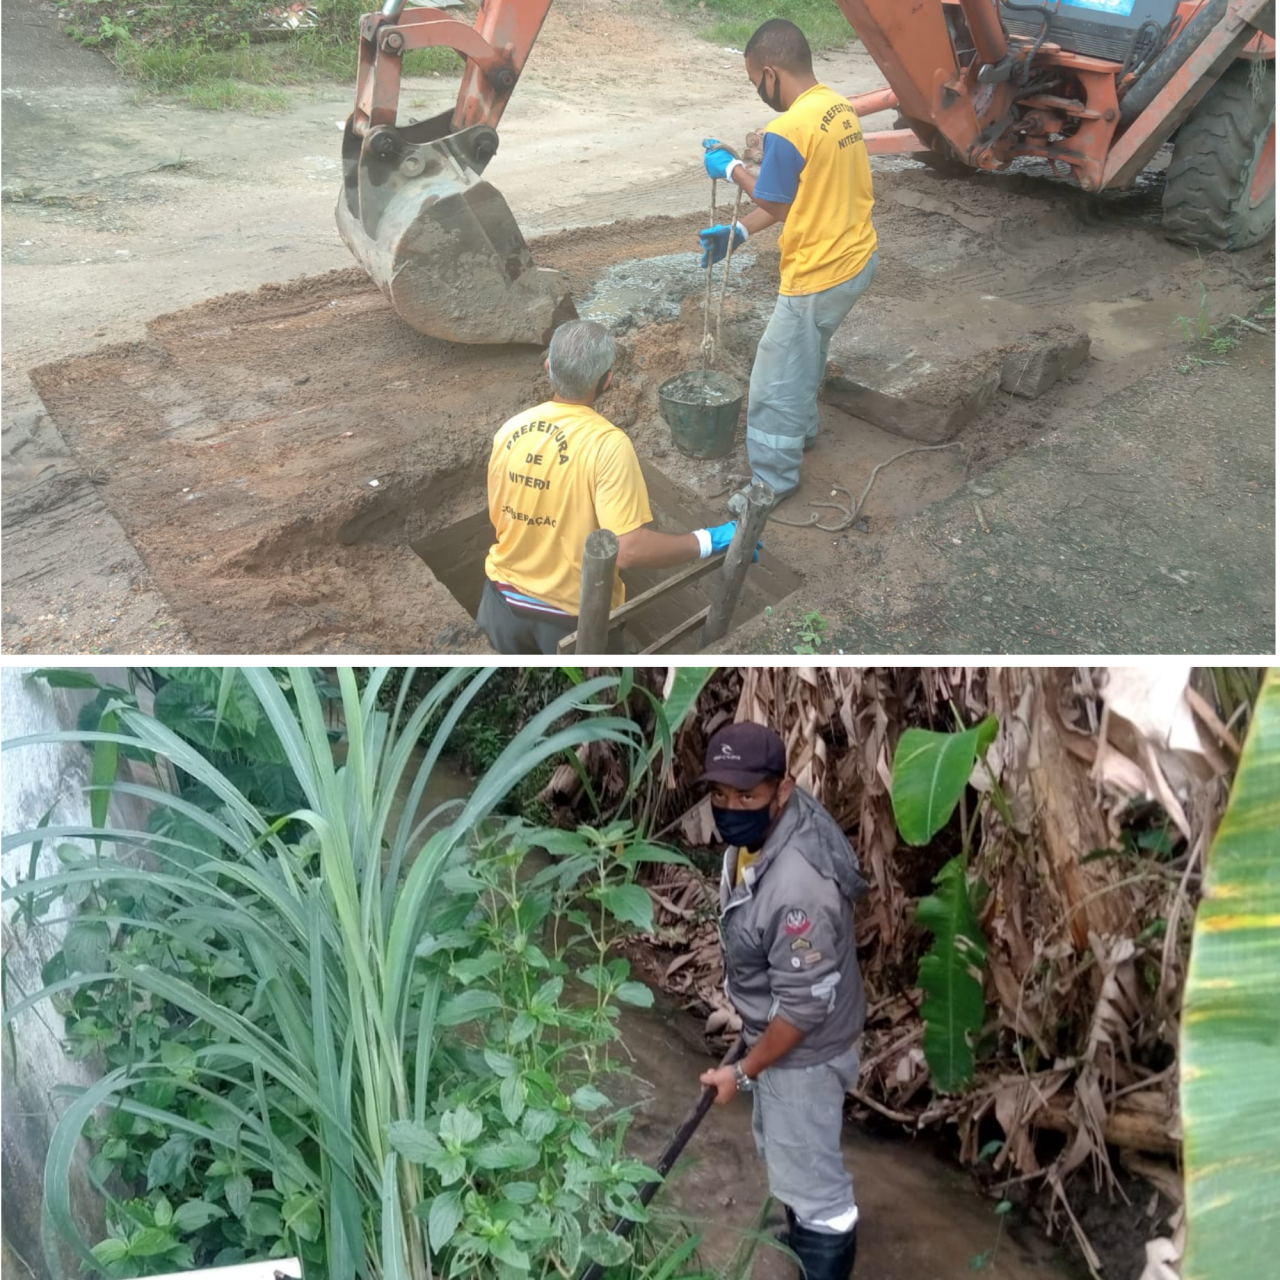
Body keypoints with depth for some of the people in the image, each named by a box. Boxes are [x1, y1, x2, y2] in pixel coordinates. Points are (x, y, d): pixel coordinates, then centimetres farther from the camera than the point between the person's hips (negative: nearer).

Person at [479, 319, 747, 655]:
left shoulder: (510, 429, -7)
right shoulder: (607, 442, -24)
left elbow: (499, 518, 5)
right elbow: (629, 549, -31)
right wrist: (709, 541, -20)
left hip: (507, 600, 5)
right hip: (573, 614, -4)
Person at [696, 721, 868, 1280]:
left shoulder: (798, 887, -40)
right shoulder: (761, 825, -12)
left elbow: (805, 1004, -29)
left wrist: (743, 1071, -16)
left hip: (803, 1049, -10)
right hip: (774, 1028, 10)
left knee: (810, 1176, 12)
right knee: (781, 1150, 31)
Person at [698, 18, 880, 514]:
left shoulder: (787, 131, -24)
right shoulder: (840, 107, 5)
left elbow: (779, 205, -11)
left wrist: (730, 168, 1)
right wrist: (738, 231, 11)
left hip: (819, 276, -9)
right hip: (857, 258, 9)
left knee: (775, 382, 5)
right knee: (806, 354, 30)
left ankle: (774, 480, 17)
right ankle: (801, 430, 49)